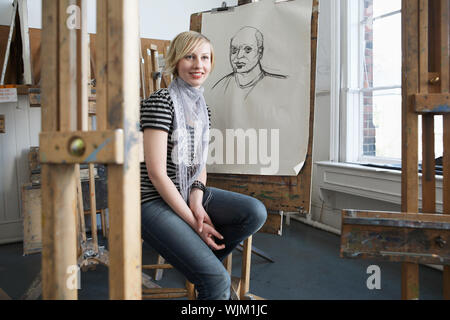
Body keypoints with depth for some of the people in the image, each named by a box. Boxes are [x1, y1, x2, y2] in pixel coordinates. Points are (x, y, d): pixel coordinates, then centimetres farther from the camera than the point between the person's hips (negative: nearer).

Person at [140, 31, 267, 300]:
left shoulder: (203, 107, 10)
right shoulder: (161, 102, -14)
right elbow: (156, 172, -18)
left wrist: (197, 200, -8)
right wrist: (194, 224, -17)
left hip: (190, 194, 8)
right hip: (156, 201, -7)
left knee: (256, 212, -13)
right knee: (217, 280, -21)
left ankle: (199, 259, 6)